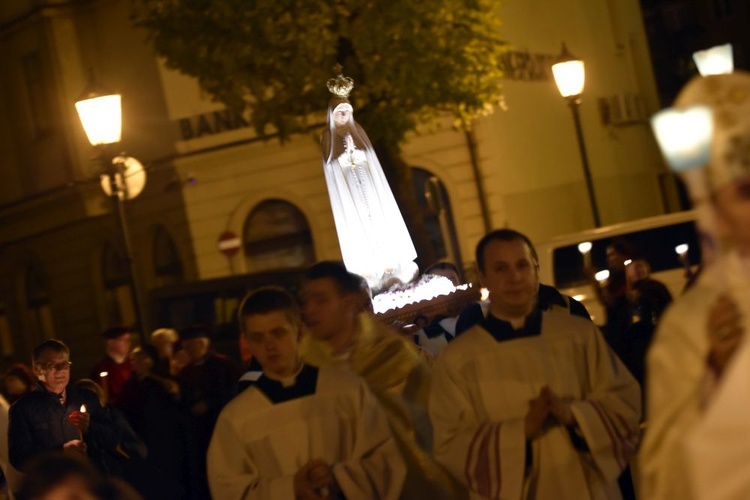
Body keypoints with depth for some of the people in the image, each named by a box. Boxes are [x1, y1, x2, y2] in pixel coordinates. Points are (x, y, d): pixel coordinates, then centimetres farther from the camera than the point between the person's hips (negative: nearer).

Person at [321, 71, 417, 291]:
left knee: (378, 218, 3)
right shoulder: (329, 134, -5)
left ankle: (386, 264, 7)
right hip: (344, 187, -4)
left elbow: (370, 156, 12)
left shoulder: (357, 129, 7)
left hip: (367, 182, 4)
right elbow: (328, 163, -7)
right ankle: (365, 269, 0)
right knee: (355, 224, -3)